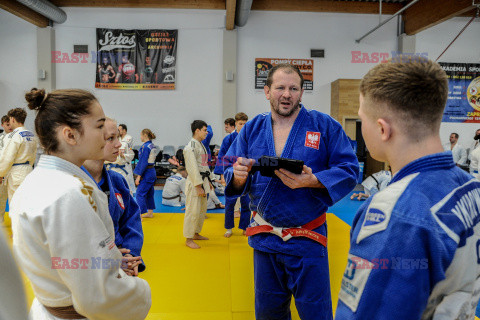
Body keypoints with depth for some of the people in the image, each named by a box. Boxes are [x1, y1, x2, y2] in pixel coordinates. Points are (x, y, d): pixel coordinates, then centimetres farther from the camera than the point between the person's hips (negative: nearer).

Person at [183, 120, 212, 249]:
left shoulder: (201, 145, 14)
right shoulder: (190, 147, -17)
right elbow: (193, 168, -21)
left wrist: (208, 181, 20)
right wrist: (198, 187, -22)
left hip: (203, 181, 10)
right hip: (194, 182, -10)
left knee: (202, 210, 18)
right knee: (193, 211, -4)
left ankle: (196, 234, 33)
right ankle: (188, 239, 7)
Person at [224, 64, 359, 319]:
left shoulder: (325, 126, -6)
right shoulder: (252, 129, 3)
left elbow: (349, 169, -8)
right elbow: (230, 173, 4)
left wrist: (313, 181, -25)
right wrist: (238, 176, -20)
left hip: (307, 240, -3)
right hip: (264, 238, 3)